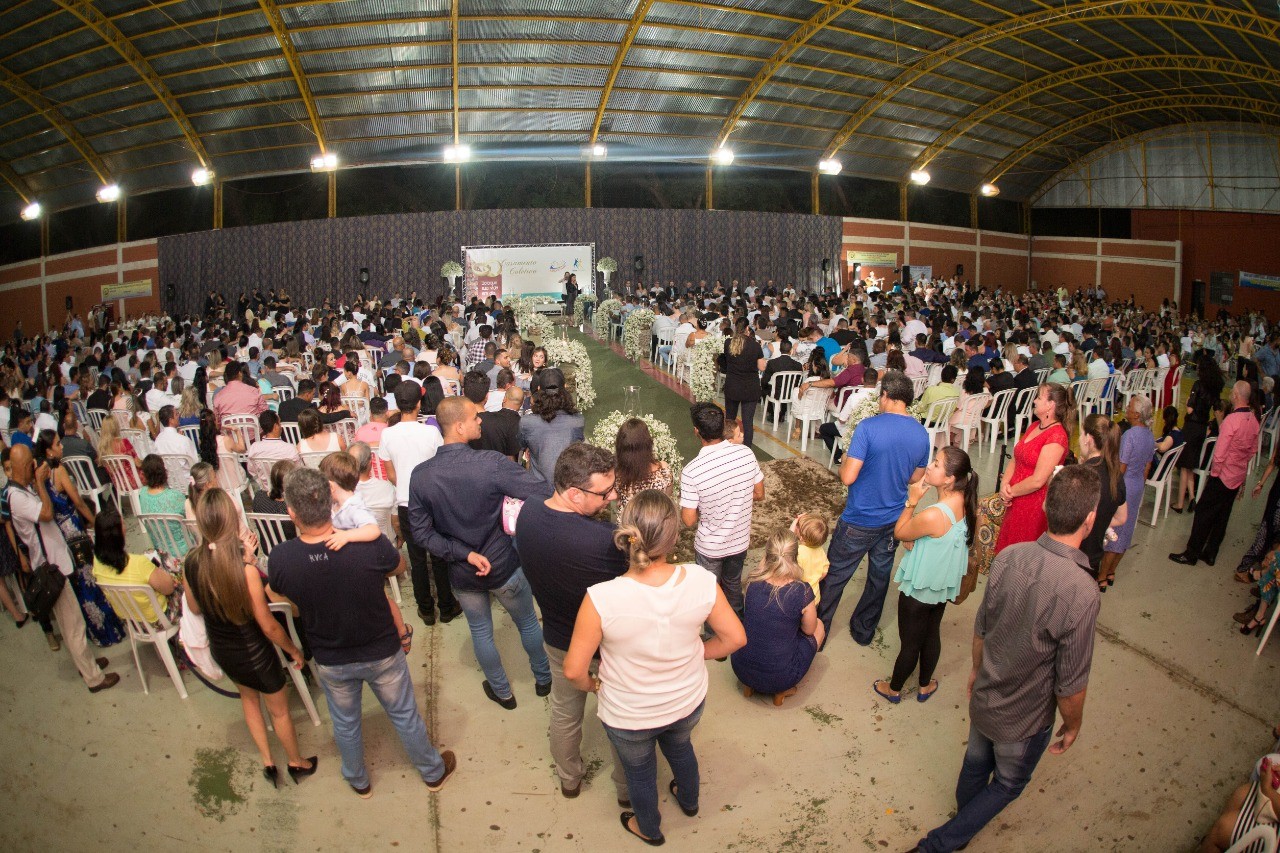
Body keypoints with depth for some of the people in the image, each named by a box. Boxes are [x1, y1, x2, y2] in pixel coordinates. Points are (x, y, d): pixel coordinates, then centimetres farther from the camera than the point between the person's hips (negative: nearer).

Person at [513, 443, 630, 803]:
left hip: (558, 638, 5)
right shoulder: (604, 540, -41)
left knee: (564, 713, 29)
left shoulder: (527, 513, -20)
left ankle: (569, 779, 54)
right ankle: (627, 788, 47)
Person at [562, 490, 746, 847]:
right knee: (680, 746, 37)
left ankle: (649, 829, 59)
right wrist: (694, 655, 2)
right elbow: (735, 637, -13)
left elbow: (573, 671, -24)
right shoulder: (700, 581, -28)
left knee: (639, 769, 30)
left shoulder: (602, 599, -36)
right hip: (688, 702, 3)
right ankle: (689, 800, 66)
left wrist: (592, 684, -2)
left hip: (628, 715, -2)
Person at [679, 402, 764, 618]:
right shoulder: (746, 453, -18)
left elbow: (689, 520, -21)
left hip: (710, 547, -4)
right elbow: (759, 494, -4)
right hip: (740, 541, 4)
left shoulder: (691, 471, -30)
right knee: (734, 584, 31)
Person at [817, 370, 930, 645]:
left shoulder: (869, 427, -21)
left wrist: (844, 461, -4)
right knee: (880, 576, 20)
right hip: (894, 519, 6)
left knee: (833, 576, 9)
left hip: (859, 521, -5)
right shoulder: (921, 434, -3)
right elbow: (916, 478, 10)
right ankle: (864, 631, 36)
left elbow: (848, 477, -23)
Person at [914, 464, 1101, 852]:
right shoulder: (1081, 593, -35)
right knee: (1007, 785, 24)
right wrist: (1072, 725, -1)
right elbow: (1070, 684, -22)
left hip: (983, 700, 5)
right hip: (1024, 720, -4)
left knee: (975, 765, 29)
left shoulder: (1009, 556, -19)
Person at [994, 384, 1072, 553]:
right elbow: (1015, 460, 11)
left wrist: (1010, 491, -10)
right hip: (1016, 501, 8)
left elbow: (1038, 480, -22)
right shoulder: (1034, 426, 9)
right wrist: (1004, 484, -6)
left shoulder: (1056, 436, -19)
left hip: (1034, 505, -8)